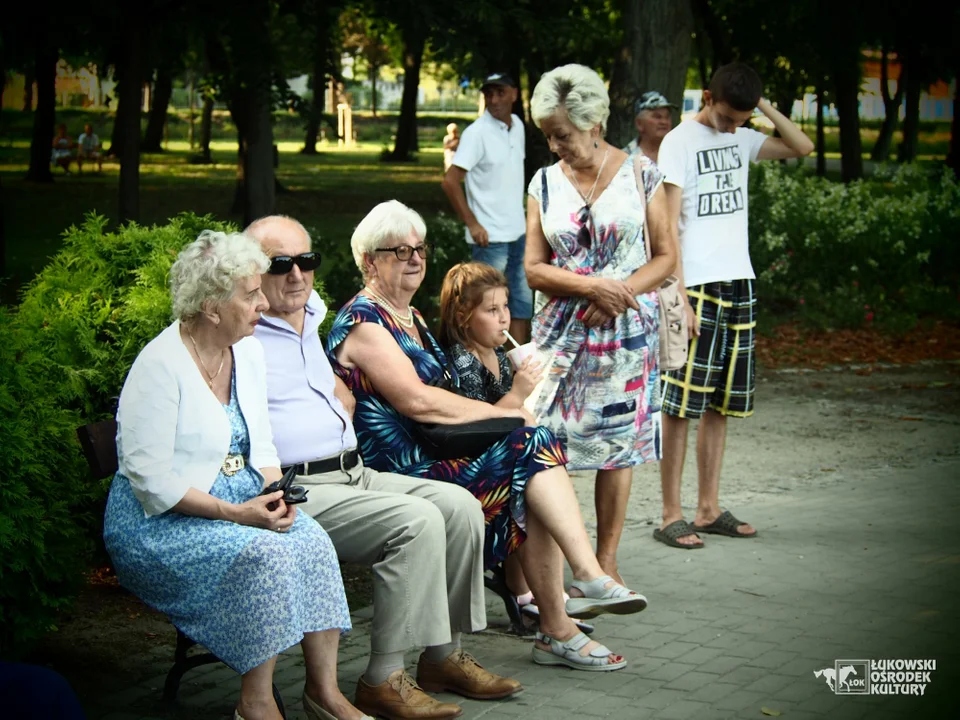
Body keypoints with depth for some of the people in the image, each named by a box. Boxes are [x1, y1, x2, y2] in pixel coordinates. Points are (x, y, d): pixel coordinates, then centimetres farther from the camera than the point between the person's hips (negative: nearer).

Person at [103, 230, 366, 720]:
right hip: (160, 522, -7)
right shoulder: (160, 367, -17)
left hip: (239, 499, 7)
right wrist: (237, 513, -22)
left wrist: (275, 494, -6)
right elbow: (153, 483, -18)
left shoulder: (247, 350, 8)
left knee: (313, 541, -20)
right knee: (267, 555, -30)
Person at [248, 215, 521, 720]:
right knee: (417, 521, -25)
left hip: (354, 474, 9)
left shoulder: (310, 316, 20)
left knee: (459, 506, -4)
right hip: (298, 490, -9)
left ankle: (444, 655, 6)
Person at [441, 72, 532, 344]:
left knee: (523, 302, 13)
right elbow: (450, 181, -17)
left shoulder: (517, 125, 7)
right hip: (490, 238, -8)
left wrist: (519, 217, 15)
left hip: (517, 234, 8)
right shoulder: (477, 133, -14)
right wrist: (472, 224, -17)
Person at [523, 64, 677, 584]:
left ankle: (606, 561, 14)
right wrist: (591, 286, -14)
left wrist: (623, 293, -13)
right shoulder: (544, 182, 6)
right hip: (561, 331, 1)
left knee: (617, 443, 3)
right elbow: (534, 268, 2)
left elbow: (666, 256, 3)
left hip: (626, 328, -1)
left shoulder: (639, 174, 2)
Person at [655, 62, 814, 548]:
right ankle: (671, 516, -1)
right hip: (698, 287, -7)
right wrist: (679, 300, -17)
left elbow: (801, 147, 15)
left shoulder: (741, 140, 13)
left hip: (738, 285, 7)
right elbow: (668, 229, -11)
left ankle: (709, 510, 15)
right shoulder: (679, 142, -7)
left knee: (720, 402, 9)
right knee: (681, 403, -5)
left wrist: (764, 105, 4)